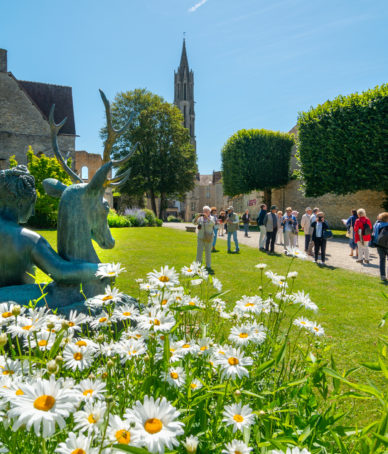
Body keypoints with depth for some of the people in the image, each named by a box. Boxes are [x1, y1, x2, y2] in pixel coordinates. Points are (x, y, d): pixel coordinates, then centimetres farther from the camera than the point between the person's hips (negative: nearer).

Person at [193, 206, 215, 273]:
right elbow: (195, 222, -7)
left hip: (208, 238, -1)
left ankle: (208, 266, 13)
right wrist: (197, 216, -22)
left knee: (208, 252, 4)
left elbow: (212, 223, -20)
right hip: (200, 237, 2)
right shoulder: (200, 218, 5)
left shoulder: (211, 218, -1)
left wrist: (207, 217, -30)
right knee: (199, 251, -1)